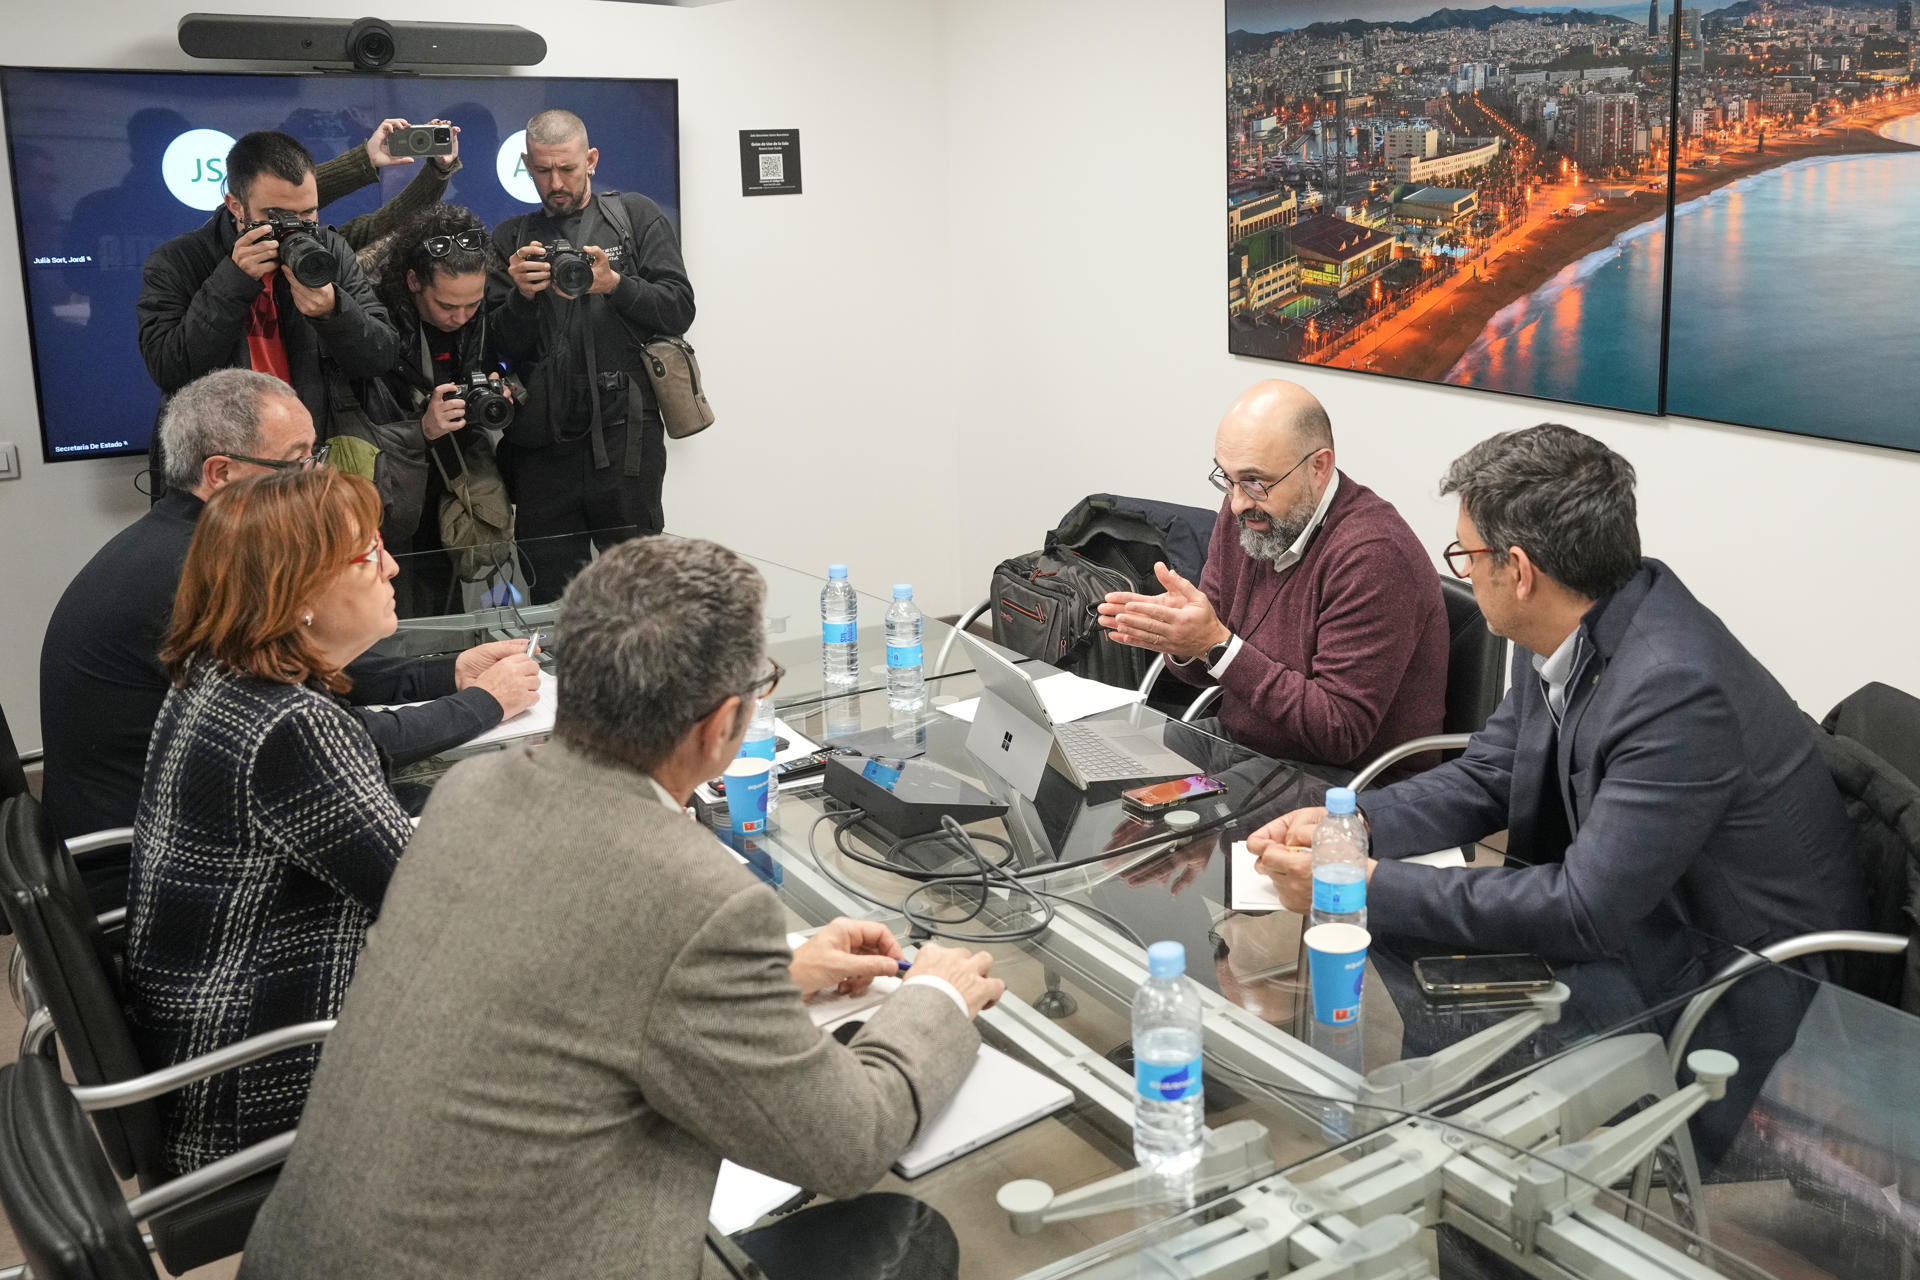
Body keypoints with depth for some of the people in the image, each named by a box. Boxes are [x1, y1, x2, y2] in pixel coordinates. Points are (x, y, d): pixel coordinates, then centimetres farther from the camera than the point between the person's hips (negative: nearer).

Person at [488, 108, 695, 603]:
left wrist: (615, 284, -14)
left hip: (624, 436, -2)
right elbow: (501, 347, 8)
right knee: (549, 599, 4)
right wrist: (522, 297, -10)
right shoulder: (510, 239, 15)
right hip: (542, 445, 2)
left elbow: (678, 309, 1)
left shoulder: (637, 217, 10)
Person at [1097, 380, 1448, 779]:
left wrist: (1218, 645, -26)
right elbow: (1207, 670, 9)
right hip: (1235, 744, 8)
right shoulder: (1244, 512, 2)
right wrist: (1183, 643, -16)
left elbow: (1340, 734, -25)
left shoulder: (1373, 556, -24)